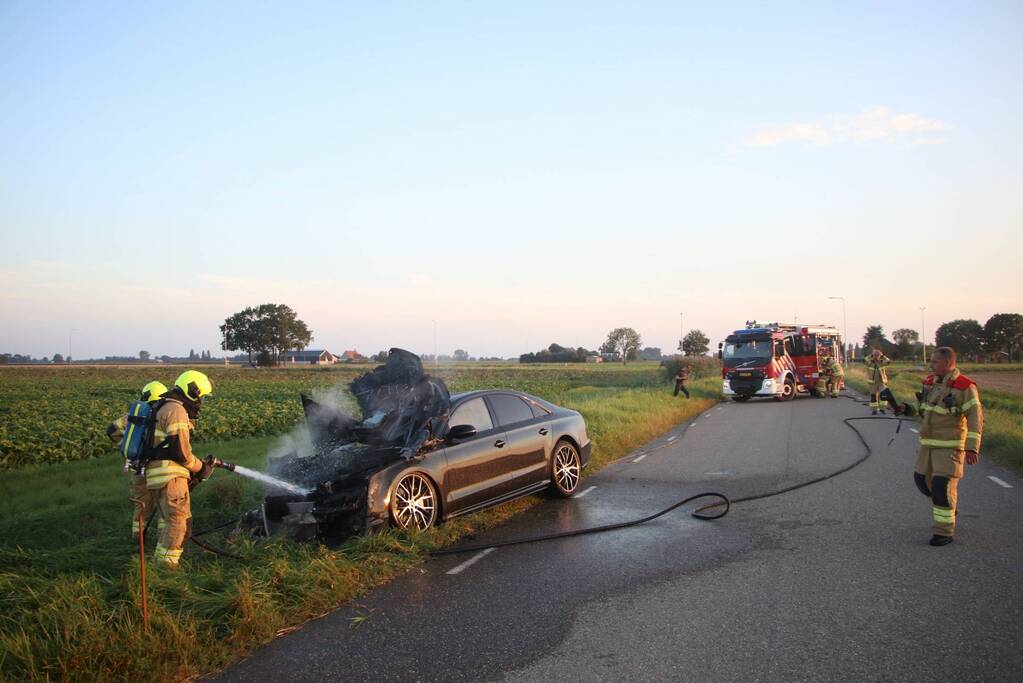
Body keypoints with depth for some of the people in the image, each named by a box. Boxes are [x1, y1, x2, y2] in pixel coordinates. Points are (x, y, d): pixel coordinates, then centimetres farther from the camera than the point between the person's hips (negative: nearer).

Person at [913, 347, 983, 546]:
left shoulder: (965, 387, -14)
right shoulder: (930, 382, 6)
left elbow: (975, 418, -19)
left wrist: (972, 447, -27)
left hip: (950, 445, -7)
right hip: (928, 443, 7)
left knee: (943, 485, -10)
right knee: (922, 478, 13)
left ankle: (945, 532, 1)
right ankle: (949, 506, 39)